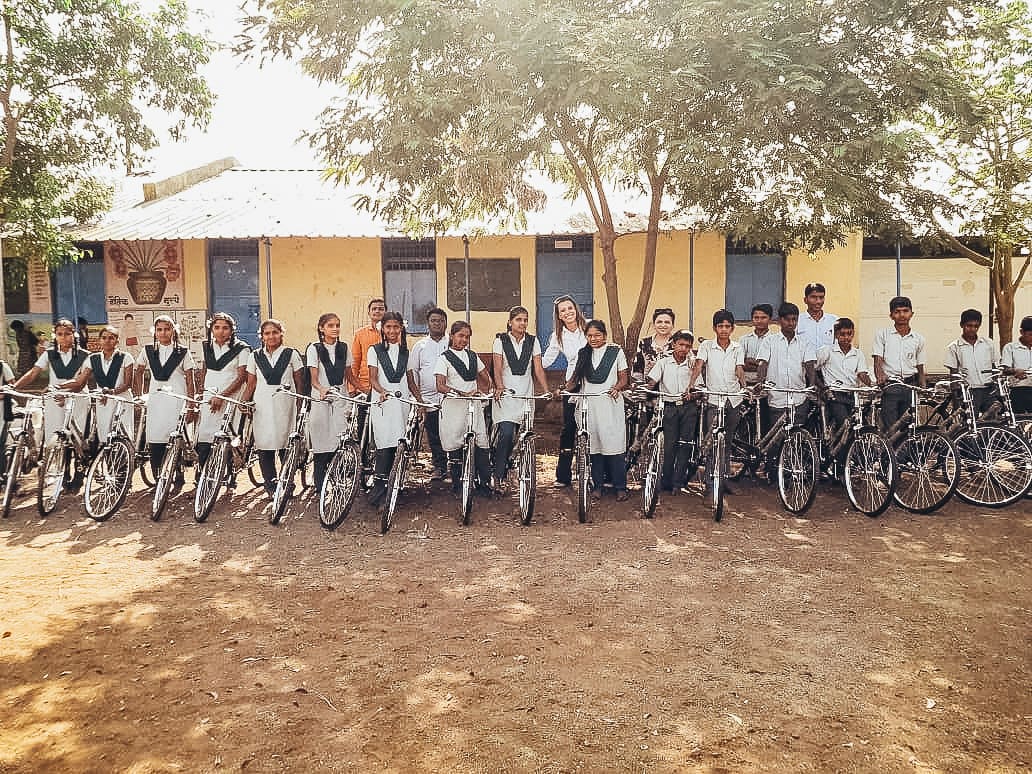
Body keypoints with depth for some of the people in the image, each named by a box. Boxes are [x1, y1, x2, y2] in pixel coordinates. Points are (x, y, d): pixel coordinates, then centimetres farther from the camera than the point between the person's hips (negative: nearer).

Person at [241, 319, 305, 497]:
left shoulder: (291, 354, 5)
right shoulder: (255, 356, 11)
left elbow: (299, 383, 6)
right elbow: (251, 384, 12)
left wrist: (299, 406, -1)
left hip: (285, 404, -2)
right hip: (262, 405, 2)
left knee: (286, 446, -6)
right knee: (264, 447, -2)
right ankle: (271, 485, 6)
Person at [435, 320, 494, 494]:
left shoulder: (472, 356, 15)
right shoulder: (444, 358, -1)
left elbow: (486, 378, 27)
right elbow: (440, 386, -14)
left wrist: (483, 392, 12)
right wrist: (462, 393, -24)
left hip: (474, 405, 4)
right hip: (453, 407, -4)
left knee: (482, 444, -4)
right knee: (455, 446, 1)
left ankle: (484, 483, 2)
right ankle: (456, 483, 13)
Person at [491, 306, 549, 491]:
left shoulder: (533, 341, 7)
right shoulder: (500, 340, 1)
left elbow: (538, 368, 2)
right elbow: (497, 367, -8)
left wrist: (546, 390, -9)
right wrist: (499, 387, -25)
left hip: (526, 393, 3)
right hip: (506, 393, -3)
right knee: (506, 433, -16)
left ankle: (505, 466, 23)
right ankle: (498, 477, -8)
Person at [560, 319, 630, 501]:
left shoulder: (615, 352, 7)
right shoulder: (583, 354, 15)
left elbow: (624, 378, 5)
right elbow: (575, 378, 11)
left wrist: (616, 388, -15)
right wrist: (564, 388, -7)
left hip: (610, 403, -3)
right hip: (588, 405, 3)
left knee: (613, 445, -8)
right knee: (593, 446, 3)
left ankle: (620, 487, -2)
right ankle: (597, 485, 12)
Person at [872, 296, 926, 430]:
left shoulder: (918, 338, 11)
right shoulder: (882, 334, 4)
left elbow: (920, 369, 16)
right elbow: (878, 360, -4)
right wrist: (880, 377, -25)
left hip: (911, 385, 3)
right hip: (889, 386, -3)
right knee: (891, 428, -8)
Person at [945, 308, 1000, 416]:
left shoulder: (989, 344, 10)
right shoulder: (954, 347, 2)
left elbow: (995, 367, 14)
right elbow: (953, 373, 2)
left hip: (989, 390, 3)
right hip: (969, 391, -2)